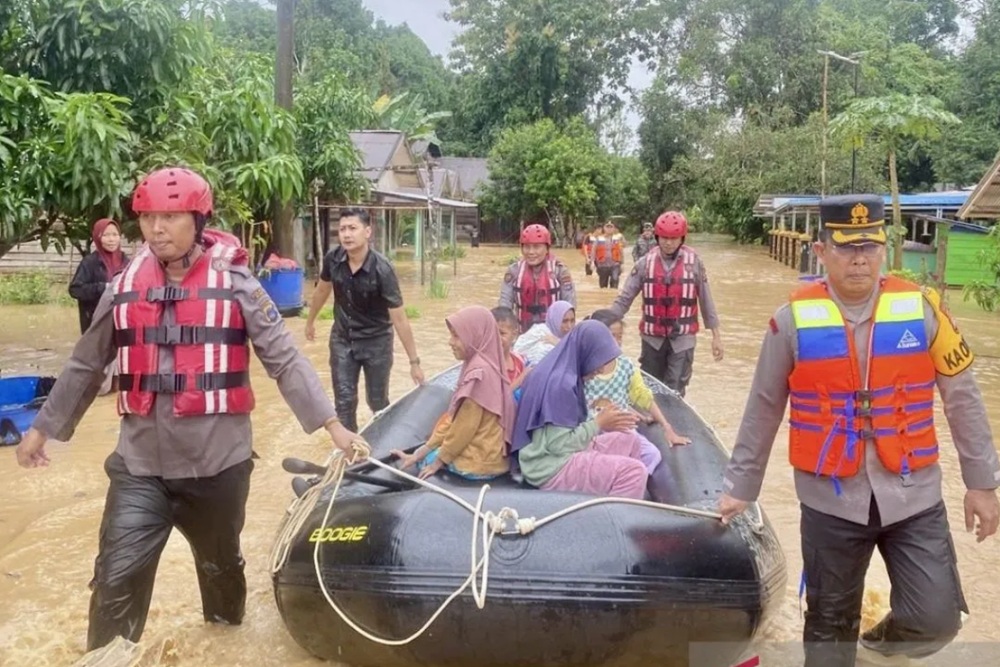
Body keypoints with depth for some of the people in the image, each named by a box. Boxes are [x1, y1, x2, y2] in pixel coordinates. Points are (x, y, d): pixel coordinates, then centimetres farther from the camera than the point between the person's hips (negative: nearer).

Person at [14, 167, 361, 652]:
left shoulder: (235, 285, -6)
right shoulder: (124, 288, 3)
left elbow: (284, 360, -8)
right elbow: (85, 367, 13)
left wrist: (332, 424, -14)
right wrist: (43, 427, 19)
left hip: (218, 462, -1)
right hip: (139, 465, 2)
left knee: (220, 564, 20)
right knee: (116, 581, -4)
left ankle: (226, 635, 48)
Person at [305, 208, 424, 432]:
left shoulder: (382, 269, -27)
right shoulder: (333, 259, -14)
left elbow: (399, 319, -24)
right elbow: (322, 290, 8)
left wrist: (414, 362, -22)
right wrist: (310, 321, 22)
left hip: (375, 341, -3)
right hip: (342, 339, 3)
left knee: (377, 401, 10)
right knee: (344, 401, 4)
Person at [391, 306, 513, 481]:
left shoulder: (479, 371, -23)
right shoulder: (478, 365, 8)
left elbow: (465, 426, -19)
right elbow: (454, 417, 9)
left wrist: (439, 461, -6)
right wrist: (420, 452, 7)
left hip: (477, 460, -9)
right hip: (485, 453, 9)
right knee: (420, 454, 18)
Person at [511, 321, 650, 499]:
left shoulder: (565, 373, 7)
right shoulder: (560, 383, -23)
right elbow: (561, 445, -23)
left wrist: (602, 420, 1)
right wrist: (599, 423, -14)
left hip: (564, 452, 10)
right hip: (552, 467, -10)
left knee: (629, 439, 14)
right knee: (635, 471, -19)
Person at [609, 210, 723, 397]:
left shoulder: (694, 262, -4)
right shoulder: (645, 263, -2)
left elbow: (706, 299, 2)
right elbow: (625, 298, -2)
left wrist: (716, 336, 4)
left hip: (682, 338, -2)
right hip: (652, 337, 2)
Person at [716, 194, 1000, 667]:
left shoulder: (921, 309, -4)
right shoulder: (794, 320, -7)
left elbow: (962, 397, 4)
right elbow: (763, 410, 2)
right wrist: (740, 486, 7)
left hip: (912, 494, 1)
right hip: (830, 499, 0)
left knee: (936, 619, -4)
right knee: (829, 624, 12)